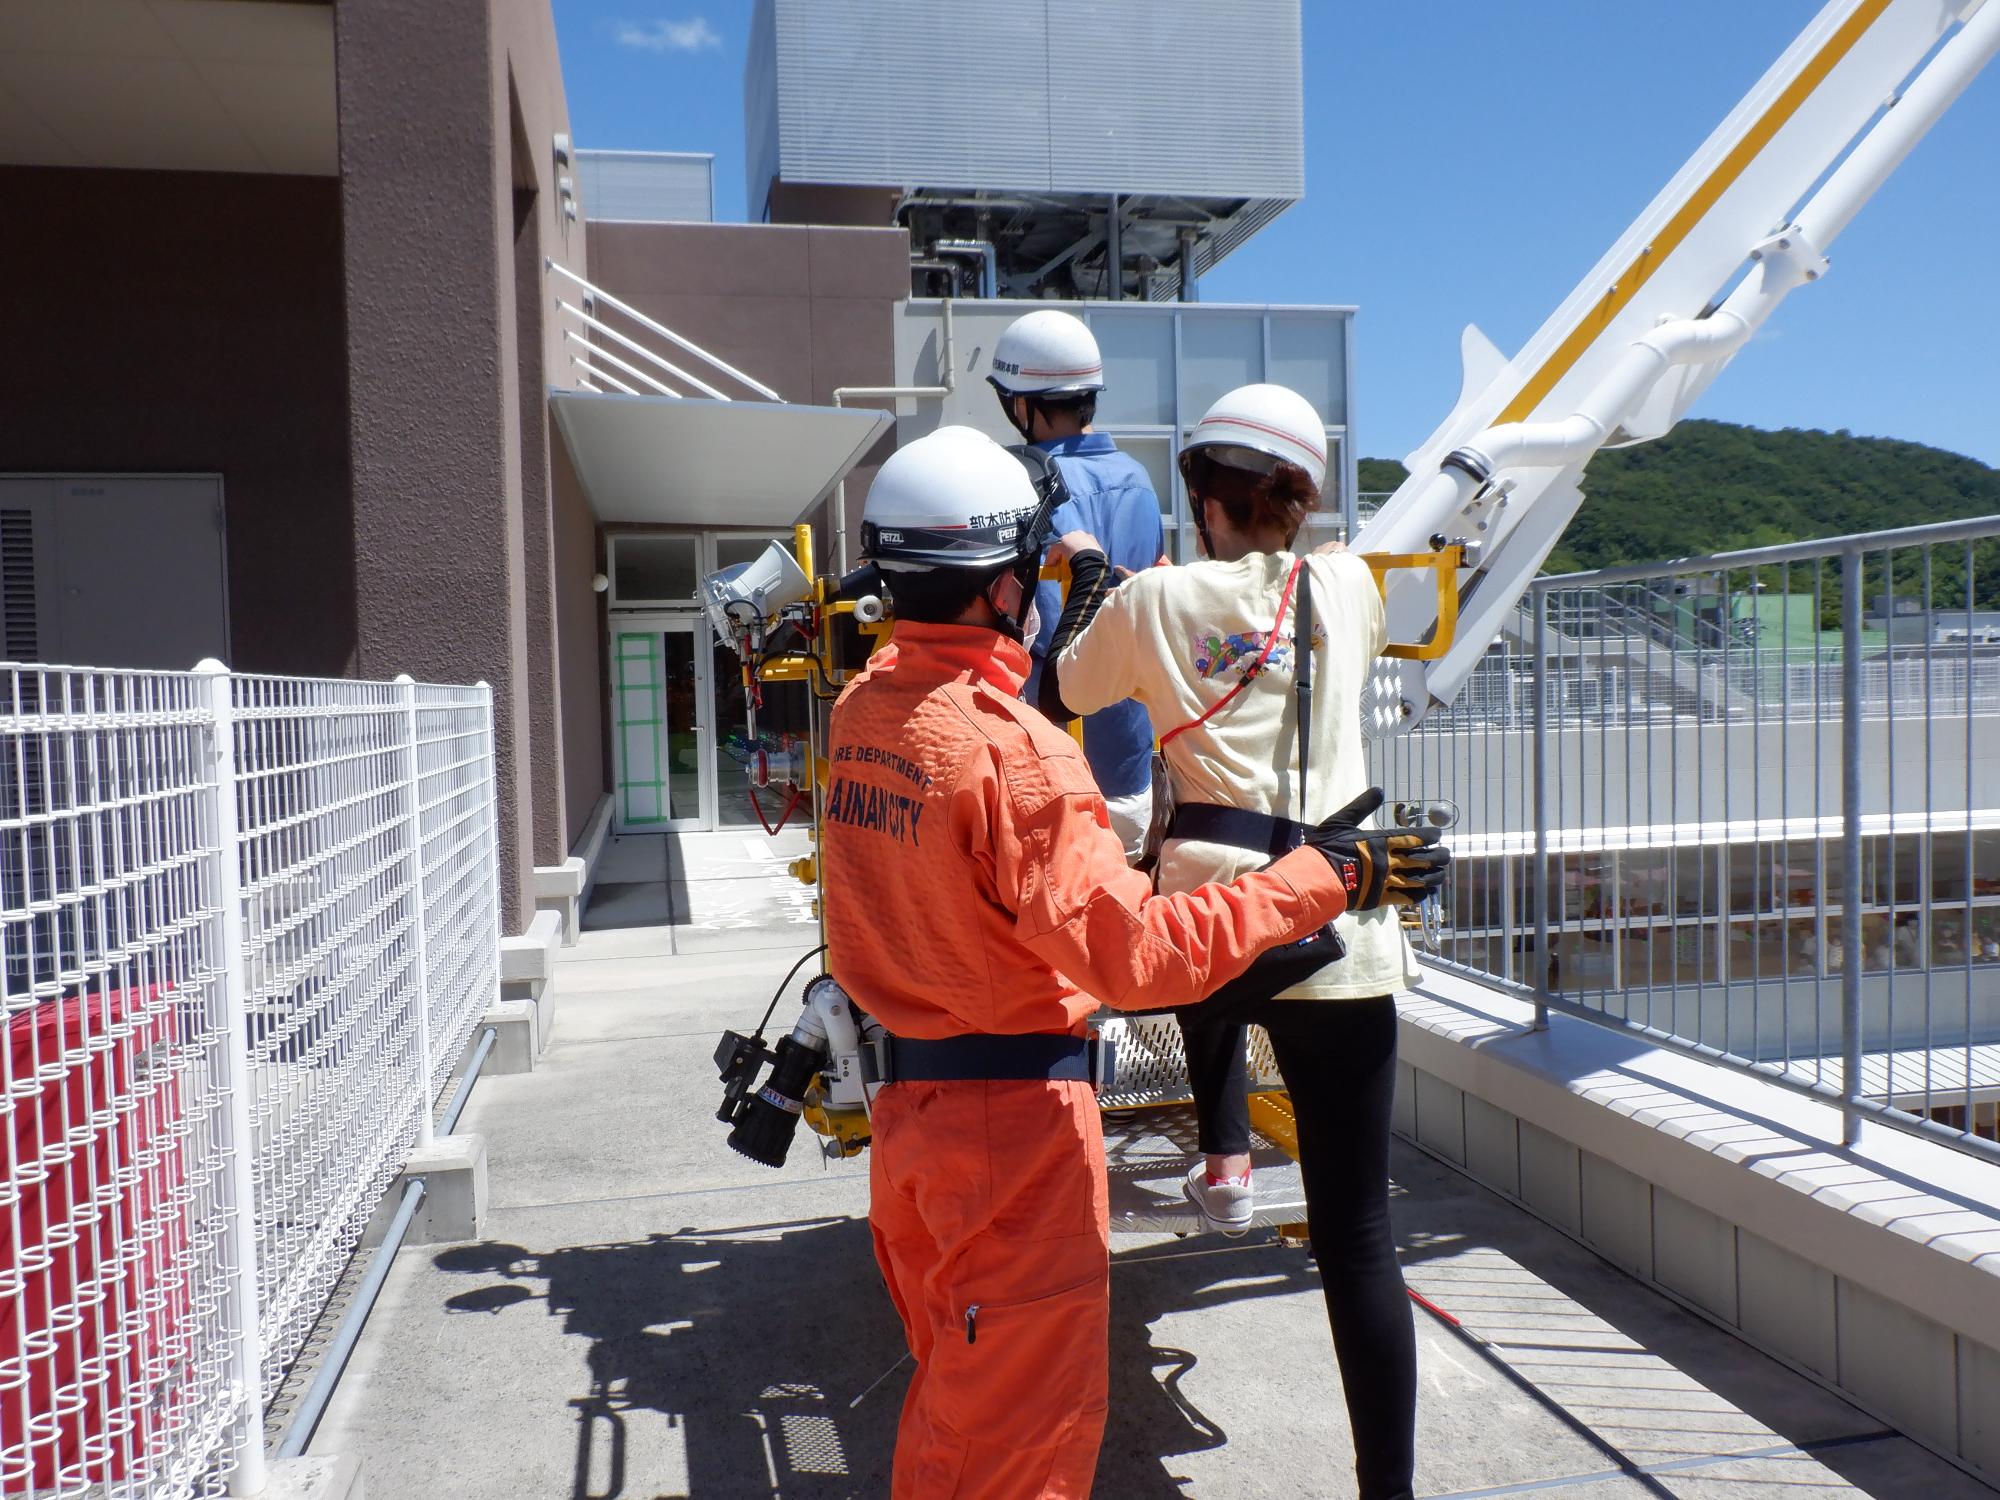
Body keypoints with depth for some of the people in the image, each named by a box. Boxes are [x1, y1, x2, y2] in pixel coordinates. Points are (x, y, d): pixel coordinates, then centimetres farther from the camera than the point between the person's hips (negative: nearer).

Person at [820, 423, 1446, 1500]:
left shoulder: (860, 708, 0)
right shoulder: (1009, 747, -24)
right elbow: (1140, 955, -28)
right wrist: (1325, 877, -20)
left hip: (906, 1096, 8)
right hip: (1014, 1116, -8)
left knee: (953, 1395, 26)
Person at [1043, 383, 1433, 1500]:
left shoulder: (1152, 600, 3)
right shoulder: (1346, 584, 9)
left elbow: (1072, 690, 22)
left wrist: (1087, 573, 35)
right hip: (1342, 929, 1)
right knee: (1356, 1233, 7)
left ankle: (1226, 1157, 30)